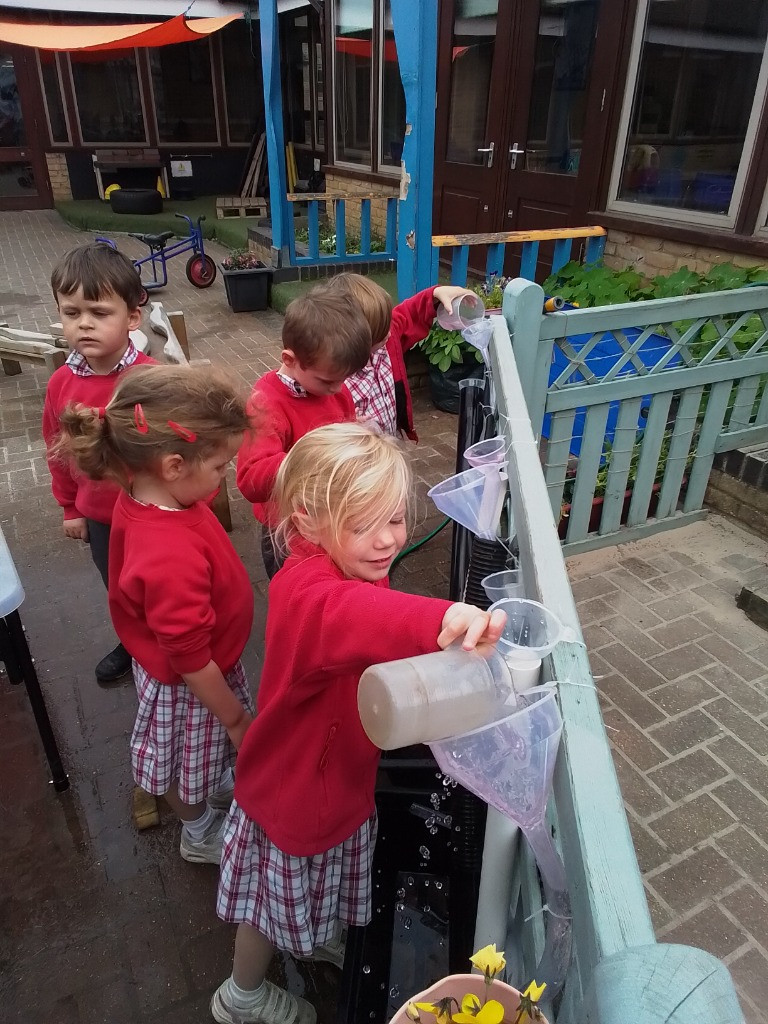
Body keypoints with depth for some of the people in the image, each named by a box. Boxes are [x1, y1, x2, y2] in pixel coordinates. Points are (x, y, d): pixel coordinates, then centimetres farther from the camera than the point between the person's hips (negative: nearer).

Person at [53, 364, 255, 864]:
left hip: (209, 661, 7)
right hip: (188, 687, -7)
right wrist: (236, 718, -14)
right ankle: (201, 835, 52)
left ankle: (217, 788, 63)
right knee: (189, 764, 23)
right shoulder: (171, 558, -43)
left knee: (207, 754, 34)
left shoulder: (144, 495, -17)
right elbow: (191, 661, -30)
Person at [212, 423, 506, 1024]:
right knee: (279, 898, 22)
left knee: (327, 881, 34)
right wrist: (443, 619, -80)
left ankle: (318, 941, 66)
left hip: (341, 773, 7)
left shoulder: (353, 569, -10)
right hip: (298, 788, -7)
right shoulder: (308, 590, -40)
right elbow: (350, 614, -64)